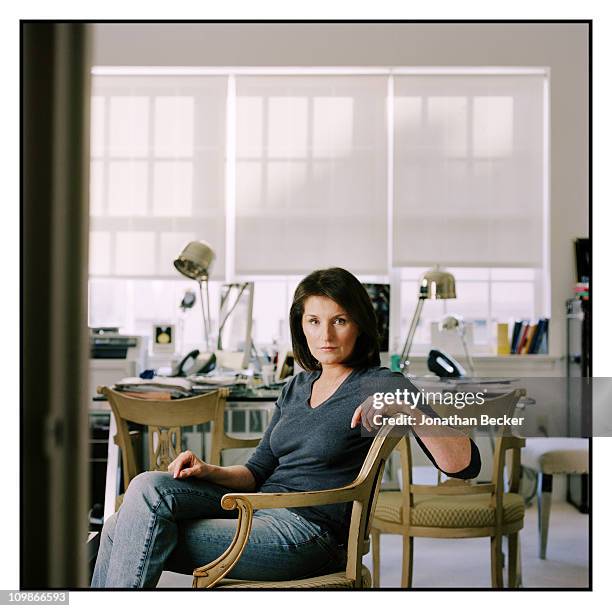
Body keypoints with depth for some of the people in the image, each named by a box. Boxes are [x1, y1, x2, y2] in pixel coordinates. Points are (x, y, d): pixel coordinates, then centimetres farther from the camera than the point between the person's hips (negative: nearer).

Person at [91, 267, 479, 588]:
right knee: (149, 487, -17)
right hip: (260, 510, 7)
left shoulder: (380, 385, -4)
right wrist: (210, 472, -3)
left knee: (143, 542, -17)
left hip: (308, 529, -7)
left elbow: (465, 464, -13)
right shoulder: (298, 387, 18)